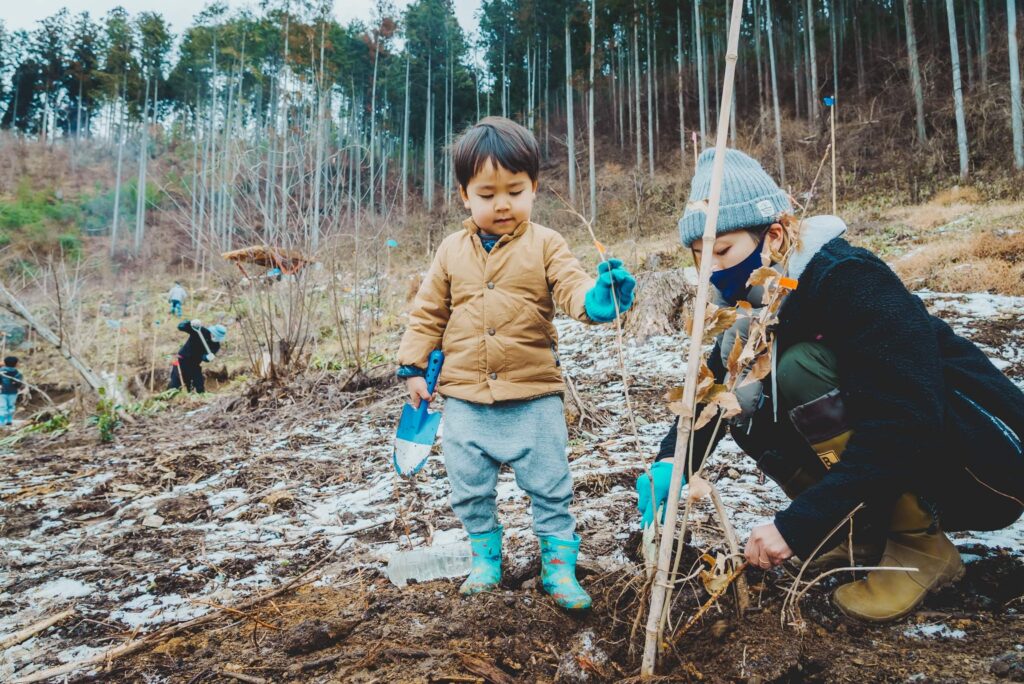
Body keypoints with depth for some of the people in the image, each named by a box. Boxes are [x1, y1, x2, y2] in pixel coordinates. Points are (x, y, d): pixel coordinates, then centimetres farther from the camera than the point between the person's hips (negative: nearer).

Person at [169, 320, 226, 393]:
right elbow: (180, 326, -24)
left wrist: (208, 357, -45)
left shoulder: (216, 345, -8)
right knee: (175, 384, -6)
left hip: (195, 365, 4)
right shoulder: (201, 331, -18)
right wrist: (191, 323, -45)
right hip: (182, 361, -4)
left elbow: (205, 356, -19)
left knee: (200, 387, 0)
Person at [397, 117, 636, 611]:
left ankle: (558, 563, 25)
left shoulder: (545, 244, -2)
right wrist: (413, 366, 6)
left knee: (549, 486, 7)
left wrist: (597, 297, -37)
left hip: (534, 396, -2)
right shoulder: (451, 251, 5)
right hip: (464, 398, 3)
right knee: (469, 489, 13)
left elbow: (572, 288, -14)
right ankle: (485, 558, 34)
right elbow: (428, 313, 11)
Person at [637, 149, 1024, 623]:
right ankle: (873, 534, 4)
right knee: (748, 405, -8)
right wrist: (670, 463, -18)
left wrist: (798, 523, -33)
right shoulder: (766, 307, -1)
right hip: (906, 472, 7)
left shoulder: (849, 279, -25)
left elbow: (907, 422, -32)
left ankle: (921, 547, -11)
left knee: (800, 369, -27)